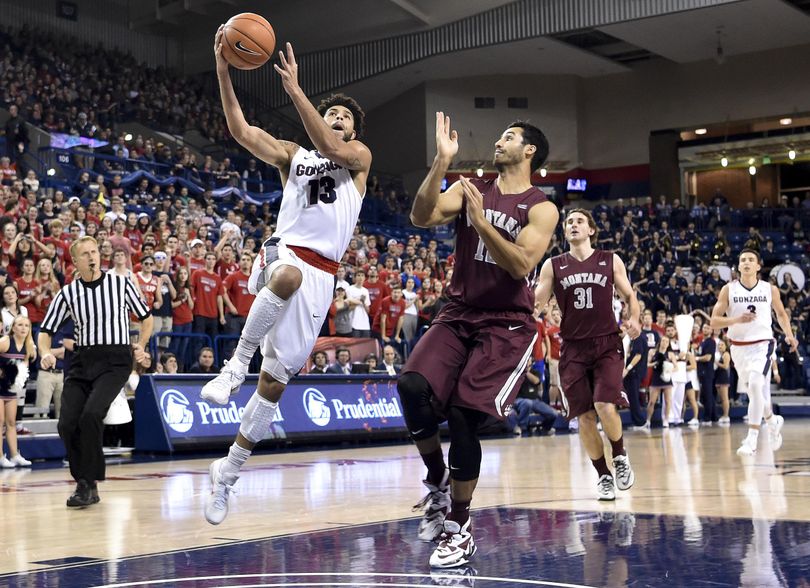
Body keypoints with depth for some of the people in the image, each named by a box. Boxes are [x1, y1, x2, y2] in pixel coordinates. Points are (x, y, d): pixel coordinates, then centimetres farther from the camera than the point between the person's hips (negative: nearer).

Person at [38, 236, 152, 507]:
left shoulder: (121, 284, 2)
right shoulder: (67, 293, 6)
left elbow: (146, 318, 14)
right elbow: (46, 331, 8)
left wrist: (140, 345, 0)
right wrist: (46, 353, -12)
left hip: (115, 361, -3)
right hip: (82, 361, 3)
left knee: (90, 414, -25)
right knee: (67, 423, -9)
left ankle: (89, 484, -13)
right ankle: (84, 483, 11)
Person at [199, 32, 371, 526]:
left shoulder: (360, 156, 14)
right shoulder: (292, 154, 18)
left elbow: (331, 148, -10)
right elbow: (241, 131, 2)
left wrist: (295, 90, -18)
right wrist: (223, 72, -9)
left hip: (320, 276, 1)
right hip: (283, 253, -1)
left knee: (275, 383, 1)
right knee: (289, 276, -43)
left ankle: (227, 474, 15)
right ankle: (238, 362, -26)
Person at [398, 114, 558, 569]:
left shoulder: (541, 209, -3)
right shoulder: (471, 189, 9)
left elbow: (522, 264, -17)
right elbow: (422, 216, -8)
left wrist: (480, 221, -22)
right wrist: (442, 161, -16)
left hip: (507, 325, -4)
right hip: (458, 315, 4)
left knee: (463, 416, -14)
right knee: (413, 386, -21)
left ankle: (459, 528, 4)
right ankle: (438, 481, 3)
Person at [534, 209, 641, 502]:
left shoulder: (611, 260, 6)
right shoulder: (553, 265, 6)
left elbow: (629, 295, 13)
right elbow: (536, 301, 2)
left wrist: (633, 319, -7)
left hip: (607, 344, -1)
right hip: (573, 348, 2)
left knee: (606, 407, -18)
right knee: (584, 416, -1)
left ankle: (620, 457, 11)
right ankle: (603, 476, 15)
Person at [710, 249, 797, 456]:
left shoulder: (770, 289, 0)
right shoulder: (728, 290, -2)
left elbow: (781, 313, 16)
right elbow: (714, 321, -6)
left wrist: (789, 334, 1)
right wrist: (737, 320, -23)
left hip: (762, 344, -3)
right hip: (738, 347, 3)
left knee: (755, 386, -23)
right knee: (751, 390, 15)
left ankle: (752, 438, -19)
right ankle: (773, 419, 46)